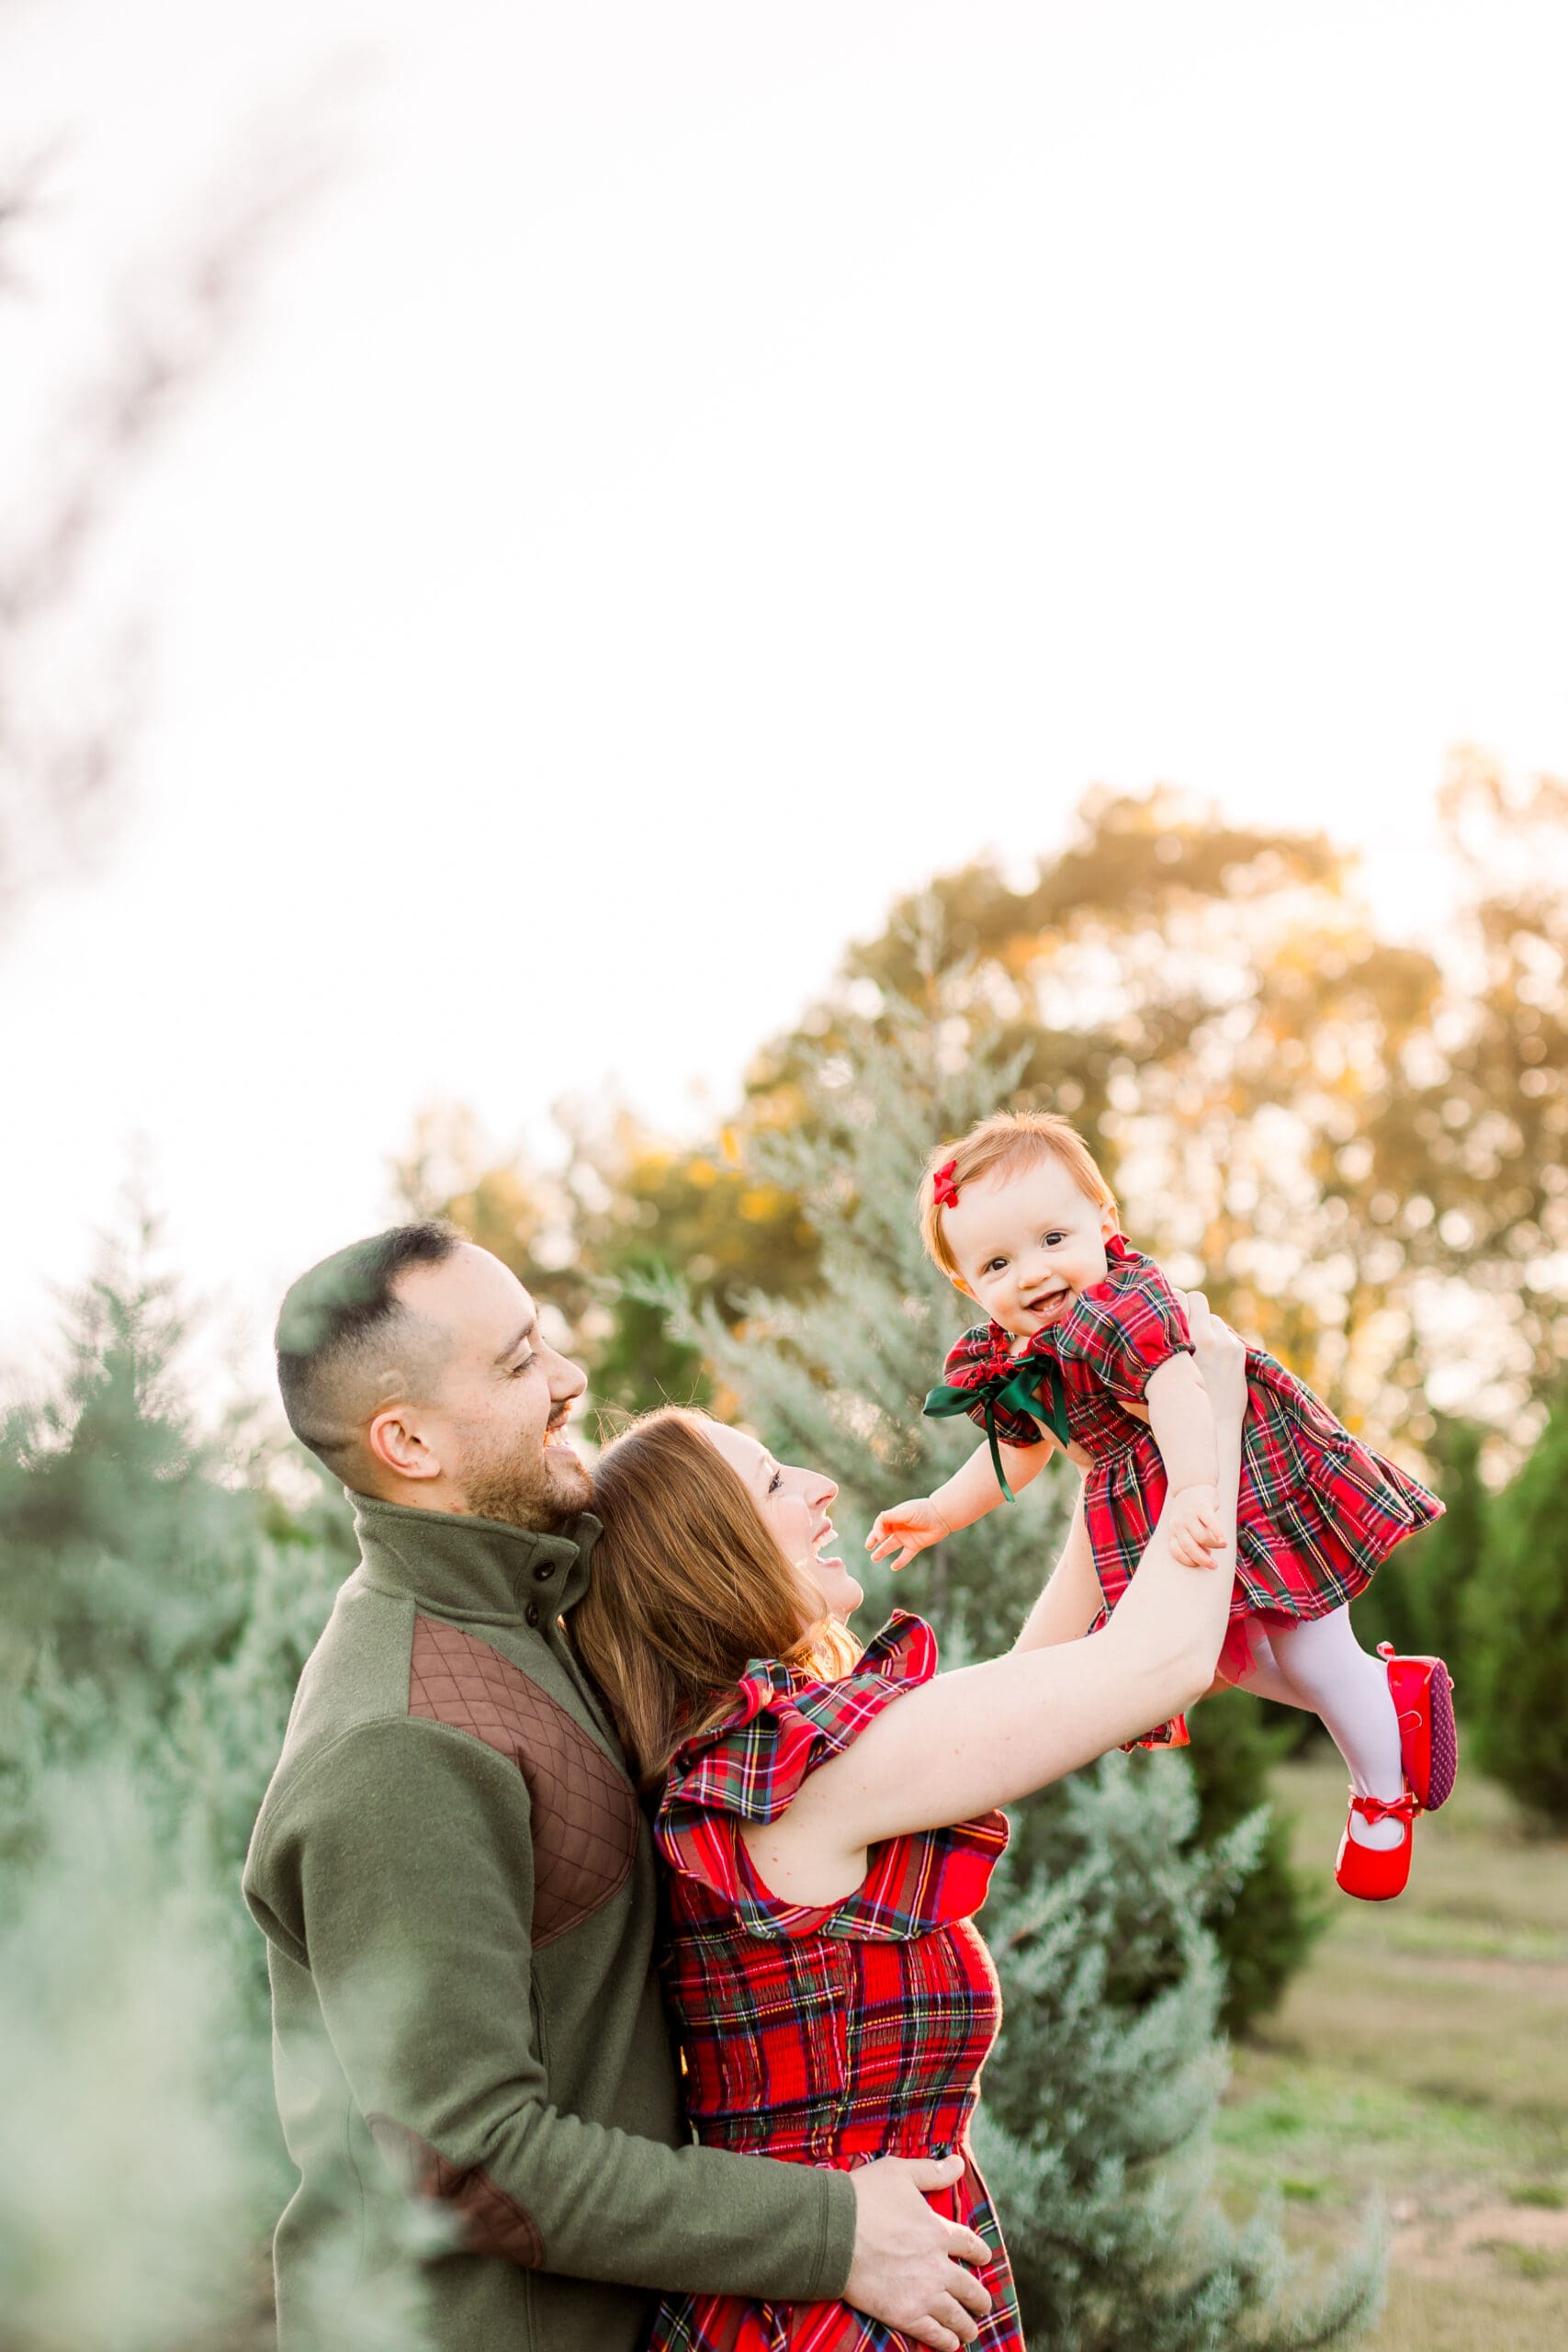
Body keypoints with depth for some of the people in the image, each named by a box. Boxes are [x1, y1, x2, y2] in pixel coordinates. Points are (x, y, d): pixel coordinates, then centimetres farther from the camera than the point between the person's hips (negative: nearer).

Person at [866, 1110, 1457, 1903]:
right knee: (1228, 1654, 19)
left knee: (1310, 1655, 2)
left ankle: (1382, 1795, 27)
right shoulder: (1004, 1362, -2)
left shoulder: (1124, 1305, -29)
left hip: (1255, 1479, -9)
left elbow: (1177, 1390, -44)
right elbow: (1017, 1450, 19)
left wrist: (1192, 1491, -57)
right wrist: (940, 1513, 20)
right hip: (1151, 1511, 9)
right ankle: (1394, 1690, 39)